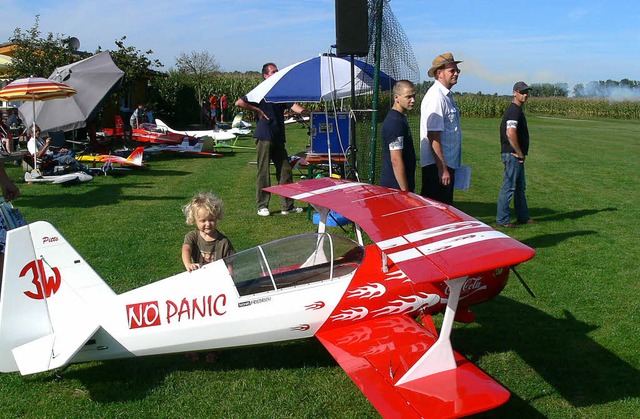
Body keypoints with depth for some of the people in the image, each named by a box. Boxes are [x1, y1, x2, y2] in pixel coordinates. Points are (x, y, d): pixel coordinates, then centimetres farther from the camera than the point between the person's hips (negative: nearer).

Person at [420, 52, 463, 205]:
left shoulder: (447, 95, 14)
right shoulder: (436, 97, -17)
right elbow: (433, 136, -23)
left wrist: (448, 167, 20)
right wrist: (443, 169, -24)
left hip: (448, 163, 10)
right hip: (437, 165, -10)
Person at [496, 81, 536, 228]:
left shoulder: (518, 110, 16)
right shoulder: (514, 110, -16)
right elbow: (510, 133, -28)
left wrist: (521, 153, 14)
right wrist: (520, 153, -18)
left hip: (517, 155, 11)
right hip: (513, 154, -11)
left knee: (521, 187, 17)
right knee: (509, 186, -5)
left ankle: (523, 217, 27)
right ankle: (502, 220, 1)